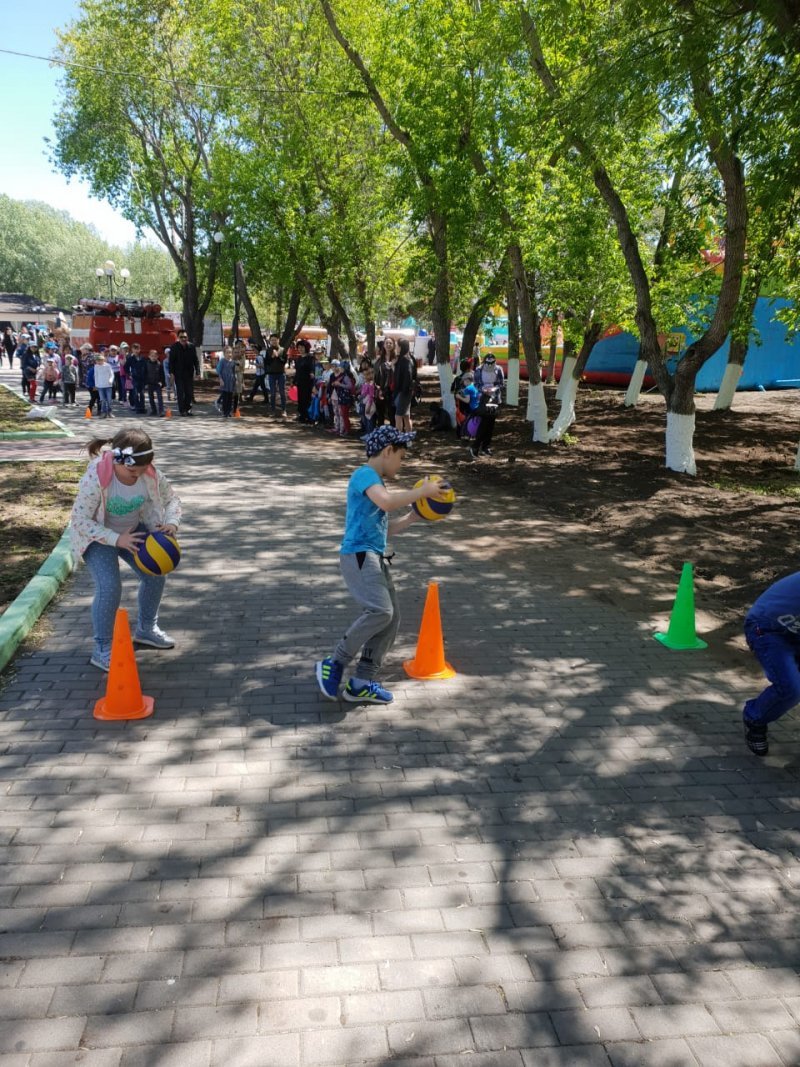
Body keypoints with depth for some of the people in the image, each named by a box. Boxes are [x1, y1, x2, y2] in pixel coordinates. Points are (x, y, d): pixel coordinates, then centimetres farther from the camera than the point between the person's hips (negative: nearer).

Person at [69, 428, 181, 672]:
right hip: (98, 534, -5)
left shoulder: (150, 474, -20)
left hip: (134, 530, 5)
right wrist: (116, 539, -37)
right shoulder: (96, 477, -34)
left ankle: (146, 629, 29)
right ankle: (102, 650, -4)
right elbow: (80, 520, -29)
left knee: (155, 575, 3)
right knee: (110, 587, -21)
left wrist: (172, 523, -26)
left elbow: (171, 499, -4)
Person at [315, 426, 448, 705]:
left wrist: (412, 517, 20)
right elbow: (386, 503, -27)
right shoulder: (364, 475, -7)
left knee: (391, 618, 4)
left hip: (375, 557, 10)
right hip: (358, 554, -10)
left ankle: (362, 684, 8)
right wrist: (422, 491, -16)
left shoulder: (376, 483, 23)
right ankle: (334, 664, -10)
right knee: (380, 611, -25)